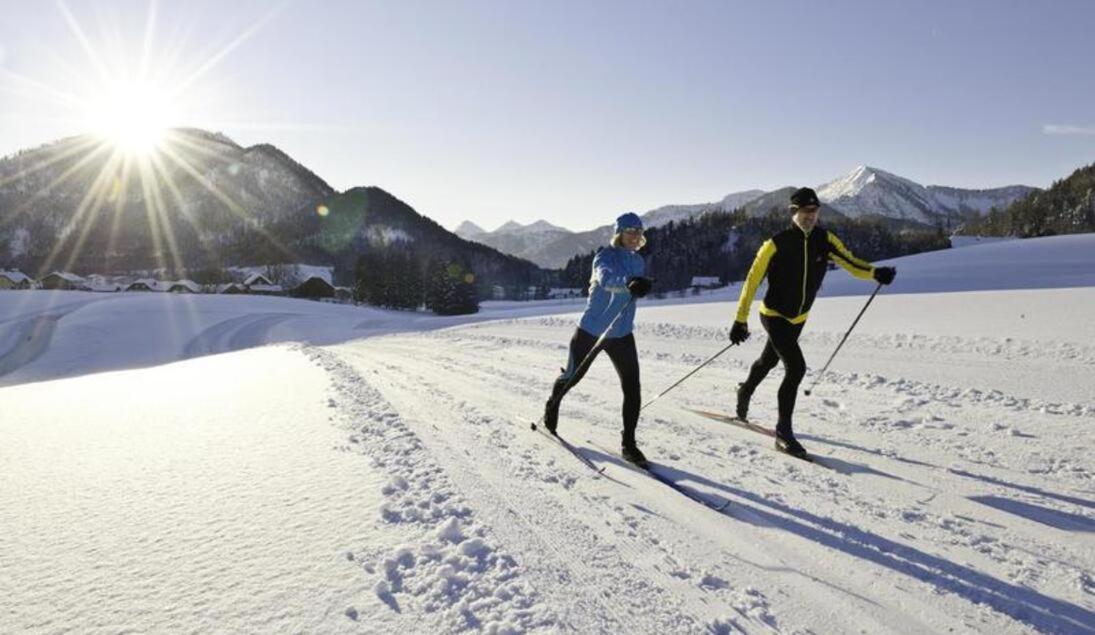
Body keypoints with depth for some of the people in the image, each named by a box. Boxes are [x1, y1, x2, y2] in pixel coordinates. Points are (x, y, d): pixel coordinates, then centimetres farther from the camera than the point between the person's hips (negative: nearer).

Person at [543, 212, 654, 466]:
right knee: (572, 376, 15)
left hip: (622, 335, 5)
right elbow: (606, 276, -40)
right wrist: (629, 281, -58)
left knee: (632, 388, -7)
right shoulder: (605, 256, -16)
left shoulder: (638, 261, 5)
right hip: (591, 331, -4)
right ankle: (552, 405, 46)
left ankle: (628, 444, 3)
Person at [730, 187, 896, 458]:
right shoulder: (776, 244, -20)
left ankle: (745, 390, 55)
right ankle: (784, 433, -8)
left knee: (769, 361, 25)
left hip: (799, 318, 6)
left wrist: (875, 273, -27)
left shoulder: (824, 239, -6)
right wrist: (740, 320, -19)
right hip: (774, 316, -6)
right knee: (796, 367, -19)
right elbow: (753, 280, -18)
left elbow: (849, 262, -6)